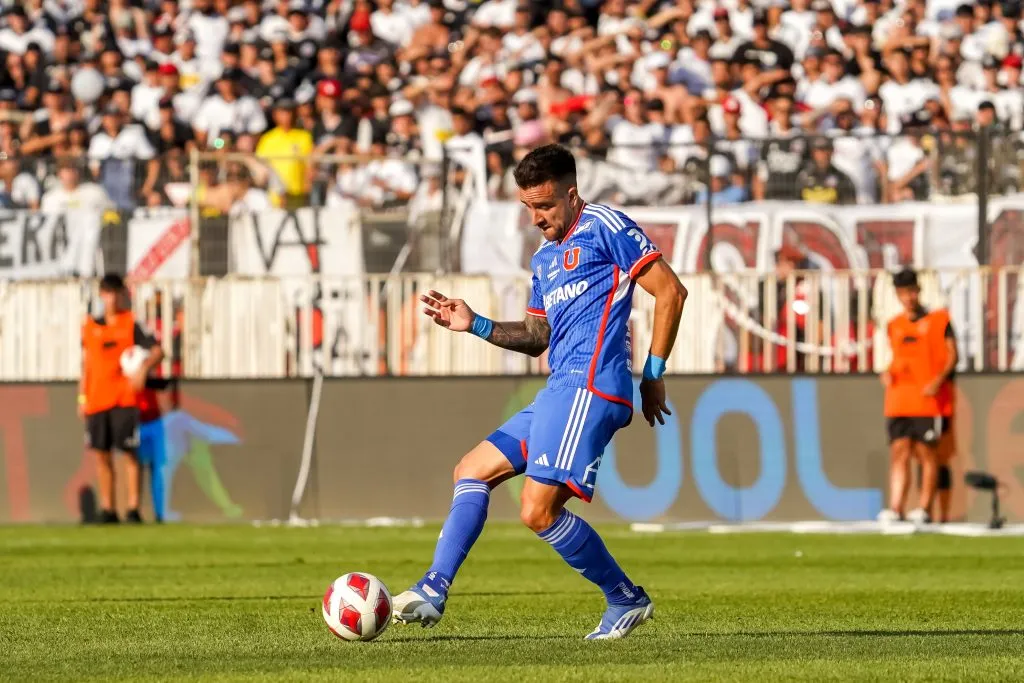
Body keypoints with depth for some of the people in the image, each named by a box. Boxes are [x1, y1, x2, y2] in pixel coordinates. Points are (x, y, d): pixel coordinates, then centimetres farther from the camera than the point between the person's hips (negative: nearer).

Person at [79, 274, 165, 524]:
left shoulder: (131, 324, 0)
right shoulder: (90, 326, 11)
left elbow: (157, 351, -5)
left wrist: (143, 369, -24)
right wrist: (82, 397, 14)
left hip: (124, 399, -4)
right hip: (96, 400, 4)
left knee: (130, 453, -6)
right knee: (101, 454, 5)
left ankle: (133, 509, -4)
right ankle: (107, 510, 12)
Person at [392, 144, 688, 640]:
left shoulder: (604, 227, -3)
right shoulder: (544, 258, 23)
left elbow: (670, 291, -7)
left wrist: (653, 374, -7)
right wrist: (475, 325, 16)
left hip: (588, 387, -10)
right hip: (559, 393, 10)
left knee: (539, 511, -16)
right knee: (472, 471, 11)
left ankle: (626, 599, -3)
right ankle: (433, 591, 4)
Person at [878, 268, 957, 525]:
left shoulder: (938, 320, 1)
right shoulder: (895, 326, 16)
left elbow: (952, 354, -1)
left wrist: (939, 379, -15)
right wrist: (888, 372, 4)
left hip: (928, 398, -4)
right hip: (898, 402, 4)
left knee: (927, 453, -2)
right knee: (899, 453, -2)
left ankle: (924, 509, 1)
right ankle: (895, 509, -6)